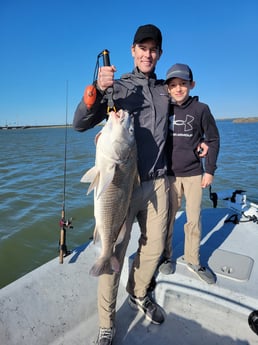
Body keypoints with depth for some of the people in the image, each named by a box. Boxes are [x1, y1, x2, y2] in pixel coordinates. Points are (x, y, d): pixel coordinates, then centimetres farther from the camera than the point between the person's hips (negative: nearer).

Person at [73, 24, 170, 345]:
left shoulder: (164, 90, 12)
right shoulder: (117, 86, -1)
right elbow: (80, 124, -11)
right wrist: (97, 90, -25)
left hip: (157, 181, 5)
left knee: (154, 246, 14)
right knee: (113, 252, 0)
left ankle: (139, 295, 40)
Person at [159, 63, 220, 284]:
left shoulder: (201, 109, -1)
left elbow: (214, 140, 5)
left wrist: (210, 170, 1)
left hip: (194, 174, 0)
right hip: (169, 174, 0)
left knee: (194, 219, 6)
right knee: (167, 218, 6)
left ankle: (193, 260, 25)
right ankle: (166, 256, 26)